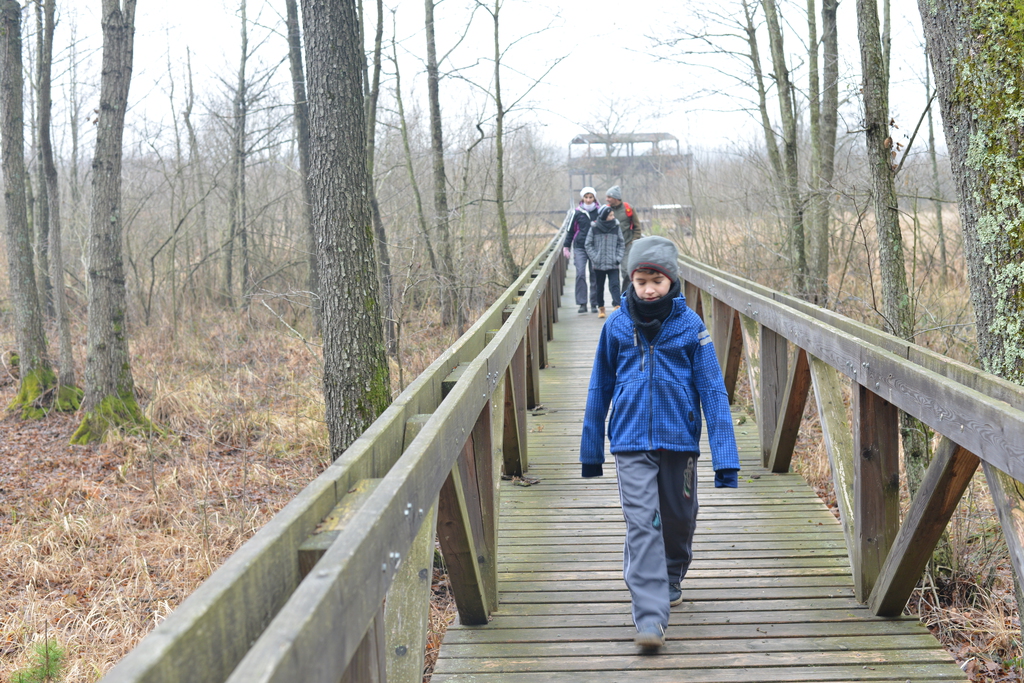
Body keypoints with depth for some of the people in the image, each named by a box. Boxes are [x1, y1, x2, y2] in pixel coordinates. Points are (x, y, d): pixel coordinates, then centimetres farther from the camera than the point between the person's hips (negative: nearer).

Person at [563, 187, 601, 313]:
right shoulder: (577, 213, 5)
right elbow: (570, 230, 10)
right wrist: (566, 246, 7)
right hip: (580, 247, 0)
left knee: (594, 276, 3)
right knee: (580, 274, -11)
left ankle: (594, 303, 11)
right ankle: (582, 303, -8)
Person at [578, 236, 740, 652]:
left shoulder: (690, 326, -4)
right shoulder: (616, 325, 0)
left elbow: (712, 390, -4)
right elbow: (600, 388, 9)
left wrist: (725, 460, -9)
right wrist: (591, 452, 13)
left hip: (679, 440, 1)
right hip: (631, 442, 0)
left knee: (679, 520, 16)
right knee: (642, 525, -10)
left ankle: (670, 582, 43)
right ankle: (650, 617, -12)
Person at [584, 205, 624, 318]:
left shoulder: (616, 227, 0)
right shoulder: (594, 228, -5)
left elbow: (621, 244, 7)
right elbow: (588, 245, 1)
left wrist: (618, 258, -4)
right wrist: (595, 258, -8)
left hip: (613, 265, 0)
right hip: (598, 265, 0)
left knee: (614, 285, -12)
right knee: (599, 287, 12)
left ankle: (617, 306, -16)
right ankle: (601, 308, 25)